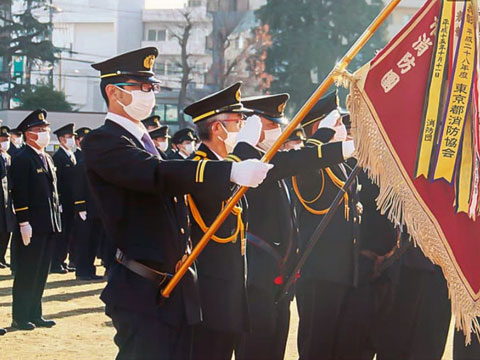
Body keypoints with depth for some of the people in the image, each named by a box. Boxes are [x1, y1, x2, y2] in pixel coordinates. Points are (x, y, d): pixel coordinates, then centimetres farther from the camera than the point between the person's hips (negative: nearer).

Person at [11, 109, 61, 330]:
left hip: (49, 226, 8)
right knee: (26, 274, -2)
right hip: (32, 226, -8)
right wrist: (24, 223, -20)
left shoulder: (47, 158, 16)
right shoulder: (22, 159, -11)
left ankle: (34, 315, 20)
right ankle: (20, 318, 6)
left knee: (41, 273, 12)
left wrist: (56, 218, 16)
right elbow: (19, 193, -16)